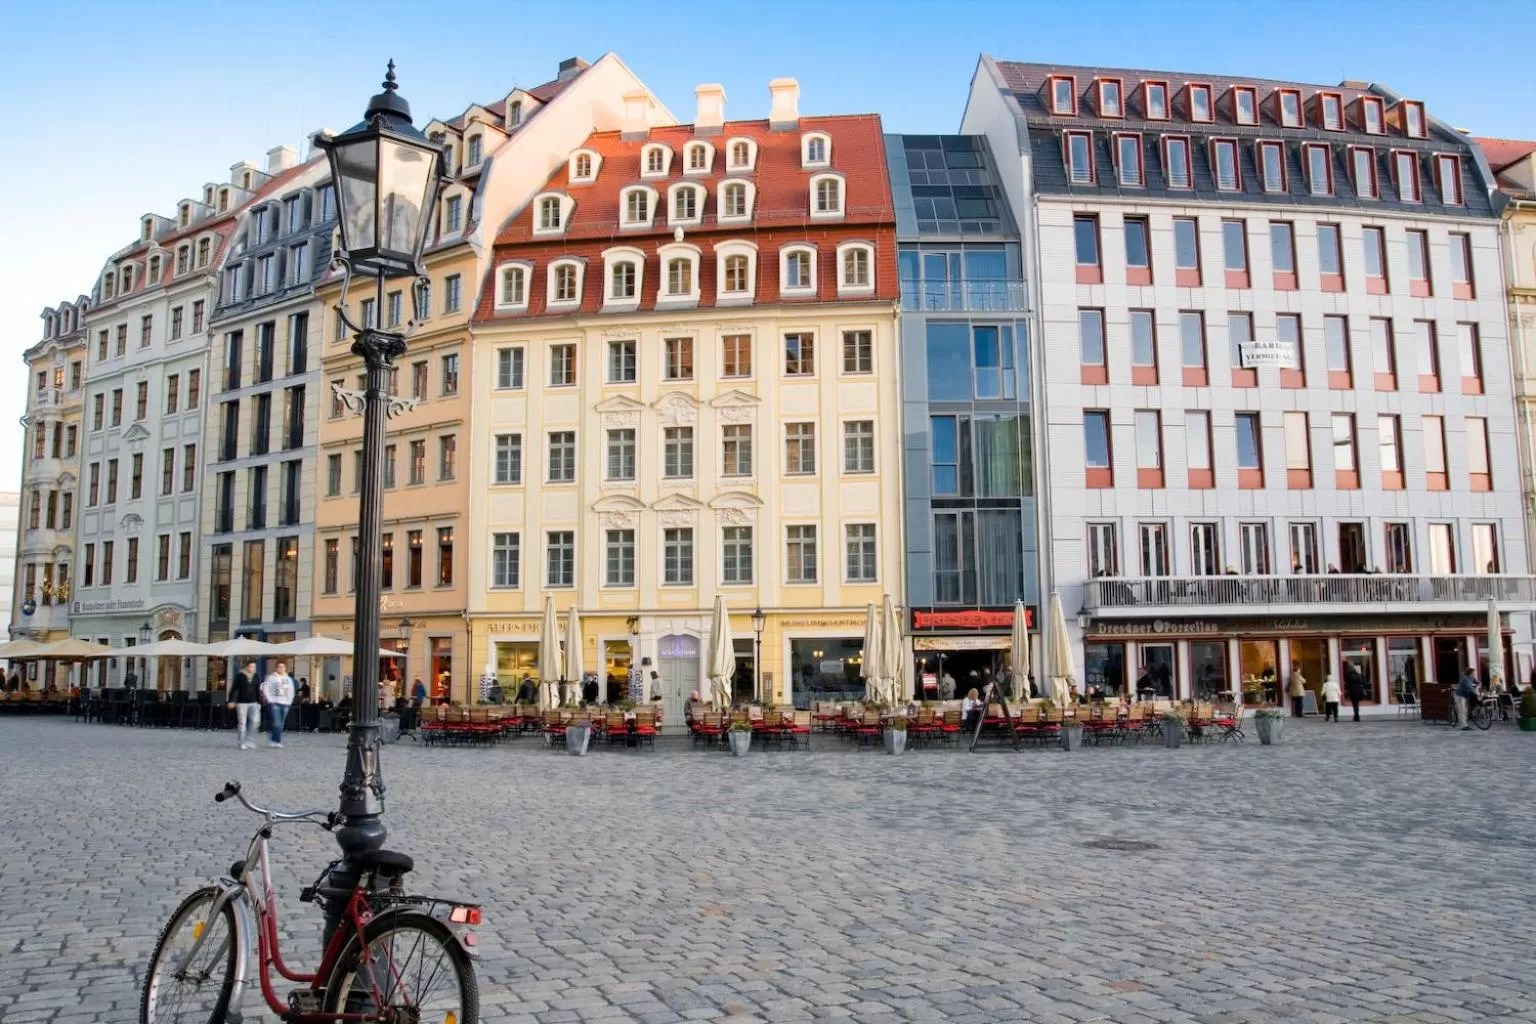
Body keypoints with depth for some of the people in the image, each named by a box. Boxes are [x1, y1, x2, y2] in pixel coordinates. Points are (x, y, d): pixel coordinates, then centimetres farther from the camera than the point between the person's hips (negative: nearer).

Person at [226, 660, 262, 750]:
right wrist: (230, 701, -9)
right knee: (242, 723, -1)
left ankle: (248, 740, 10)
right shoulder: (239, 676, -4)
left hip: (253, 703, 4)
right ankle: (242, 743, 7)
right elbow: (233, 689, -4)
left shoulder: (255, 677, 8)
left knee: (255, 721, -6)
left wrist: (259, 702, 13)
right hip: (242, 703, -4)